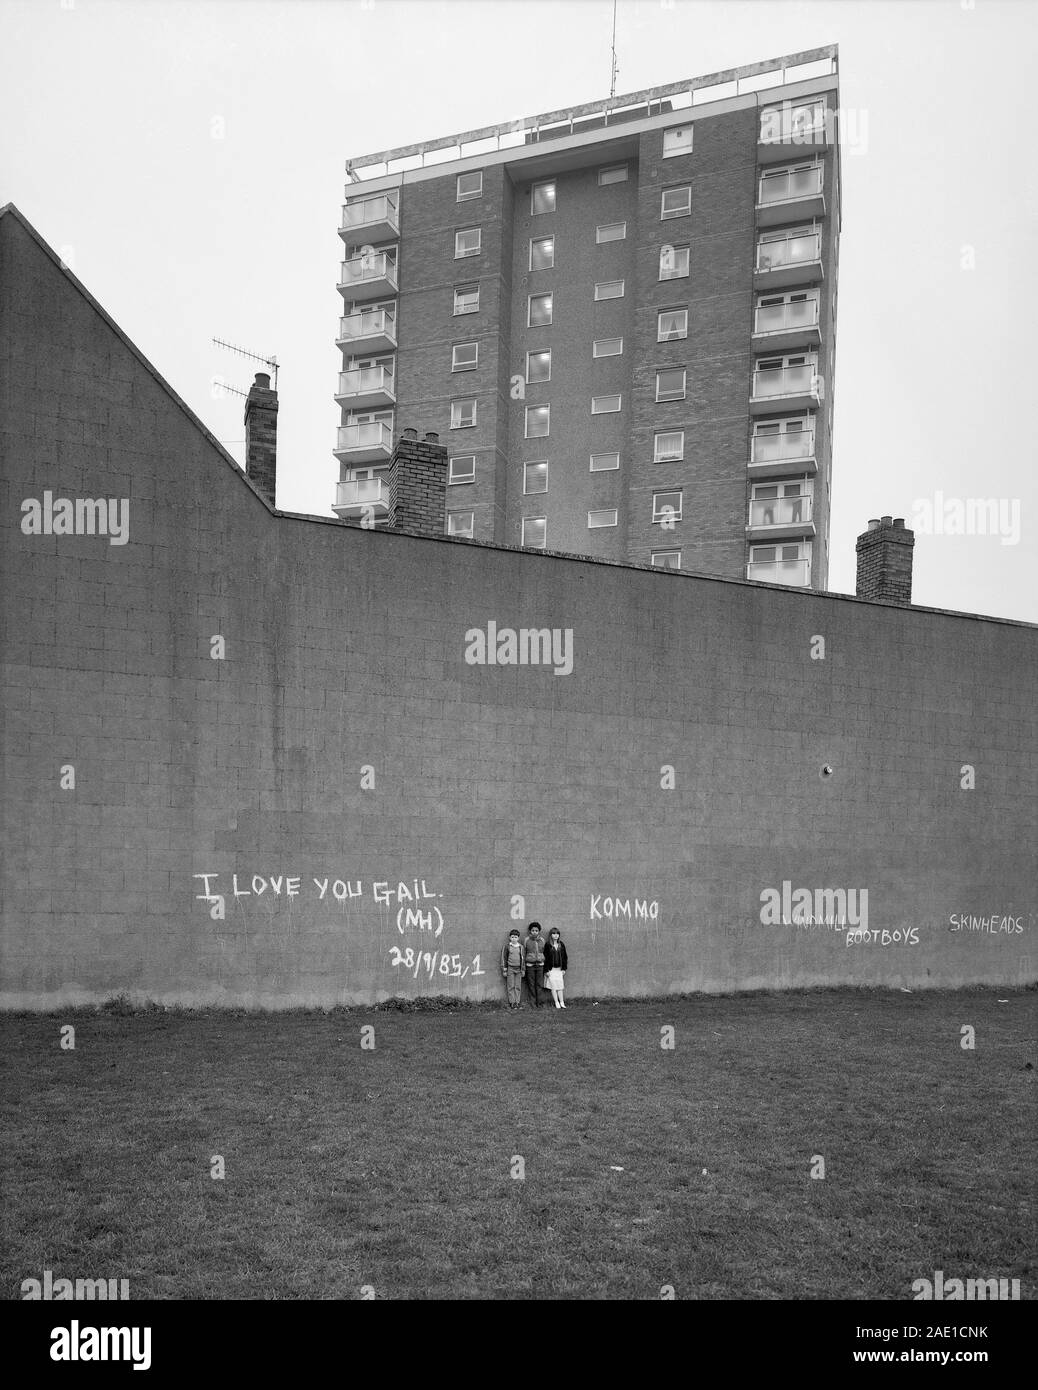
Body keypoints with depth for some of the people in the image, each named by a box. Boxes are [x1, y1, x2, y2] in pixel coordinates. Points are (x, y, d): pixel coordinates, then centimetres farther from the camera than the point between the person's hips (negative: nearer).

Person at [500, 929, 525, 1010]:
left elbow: (523, 958, 10)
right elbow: (503, 958, 2)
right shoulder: (506, 946, 0)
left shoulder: (521, 947, 5)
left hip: (518, 968, 2)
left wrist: (523, 969, 7)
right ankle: (512, 1002, 3)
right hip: (510, 968, -2)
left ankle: (517, 1002, 8)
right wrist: (504, 970, -1)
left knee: (518, 987, 3)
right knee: (511, 986, -1)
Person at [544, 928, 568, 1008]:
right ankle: (556, 1003, 5)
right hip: (551, 969, -2)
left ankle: (562, 1002, 8)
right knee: (553, 987, 0)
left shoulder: (561, 945, 4)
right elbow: (546, 958, -5)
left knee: (560, 986, 4)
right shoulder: (548, 945, -5)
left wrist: (564, 968, 4)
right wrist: (546, 970, -8)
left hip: (559, 969, 2)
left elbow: (564, 957, 8)